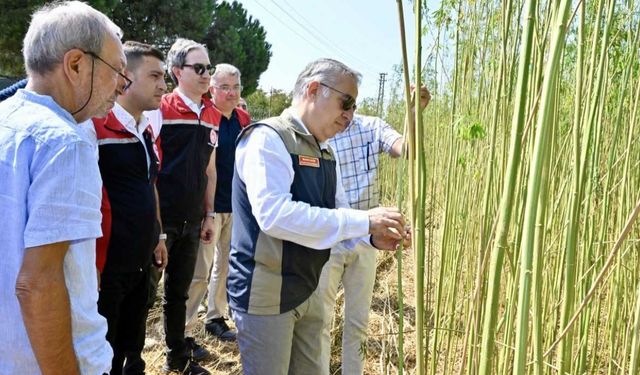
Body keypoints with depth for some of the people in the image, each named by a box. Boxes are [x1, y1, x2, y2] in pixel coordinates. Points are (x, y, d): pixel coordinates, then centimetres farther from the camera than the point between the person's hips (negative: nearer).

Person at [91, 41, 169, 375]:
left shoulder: (147, 130, 10)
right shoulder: (96, 125, -17)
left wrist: (158, 236, 20)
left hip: (141, 261, 8)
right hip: (106, 266, -7)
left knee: (133, 346, 22)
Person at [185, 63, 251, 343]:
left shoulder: (244, 119, 8)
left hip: (236, 205, 7)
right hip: (209, 205, -6)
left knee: (225, 265, 16)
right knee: (200, 270, -1)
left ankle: (215, 318, 32)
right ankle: (185, 330, 12)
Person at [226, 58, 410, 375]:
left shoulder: (324, 152, 10)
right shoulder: (267, 138, -17)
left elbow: (336, 214, 14)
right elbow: (275, 214, -31)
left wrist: (372, 236, -7)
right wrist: (364, 221, -27)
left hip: (307, 292, 8)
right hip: (265, 296, -8)